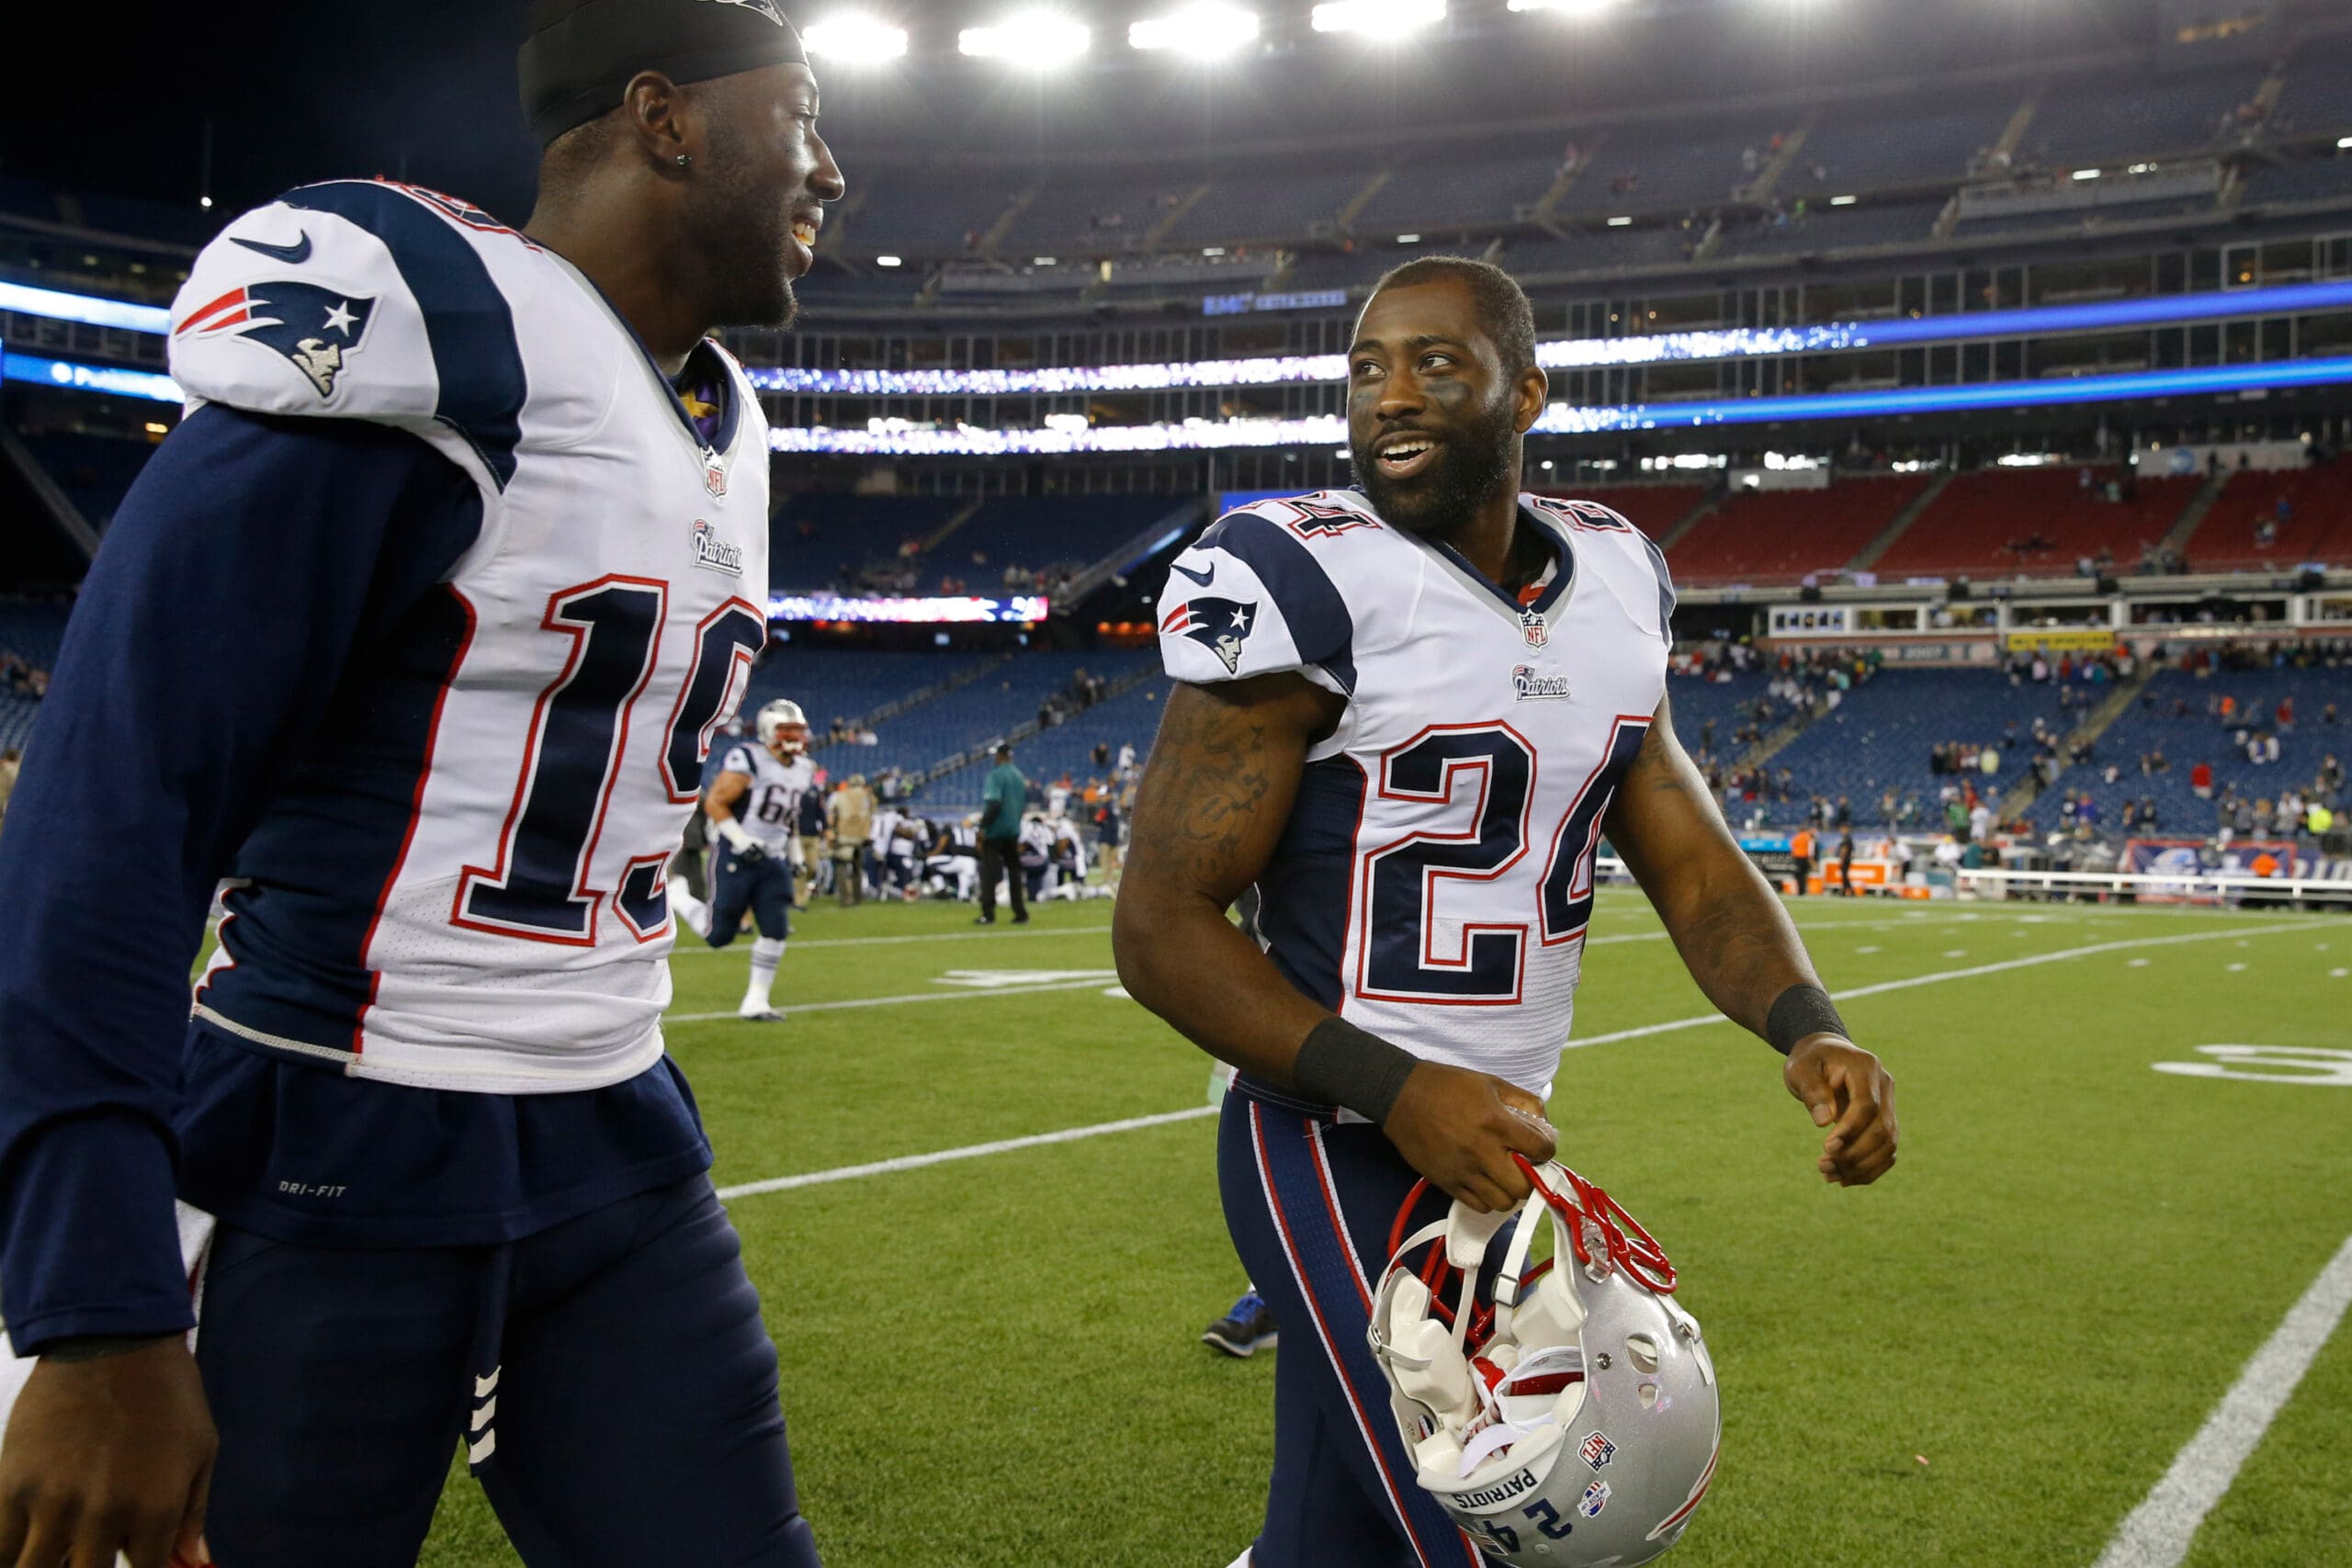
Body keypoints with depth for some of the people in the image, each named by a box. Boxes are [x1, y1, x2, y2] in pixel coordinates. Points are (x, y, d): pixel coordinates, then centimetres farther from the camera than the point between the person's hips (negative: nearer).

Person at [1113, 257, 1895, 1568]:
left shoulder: (1613, 580, 7)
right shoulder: (1305, 584, -15)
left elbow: (1690, 856, 10)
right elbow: (1162, 926, -14)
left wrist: (1808, 1028, -9)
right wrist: (1397, 1093, -24)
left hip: (1499, 1151, 7)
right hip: (1347, 1161, -7)